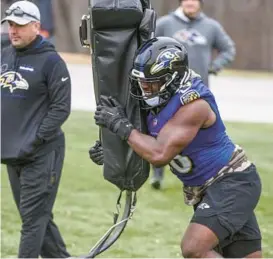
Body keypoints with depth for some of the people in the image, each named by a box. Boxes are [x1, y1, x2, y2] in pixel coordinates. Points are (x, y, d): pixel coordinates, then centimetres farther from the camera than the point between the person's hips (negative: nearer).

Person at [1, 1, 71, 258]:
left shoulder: (50, 61, -9)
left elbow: (61, 108, -11)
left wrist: (33, 141, -16)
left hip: (42, 154, -7)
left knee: (34, 219, -7)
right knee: (38, 217, 13)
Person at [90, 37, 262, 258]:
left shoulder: (193, 104, -25)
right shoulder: (163, 98, 1)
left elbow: (160, 155, -27)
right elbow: (156, 154, 14)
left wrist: (121, 125, -19)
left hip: (232, 184, -9)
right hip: (207, 189, 9)